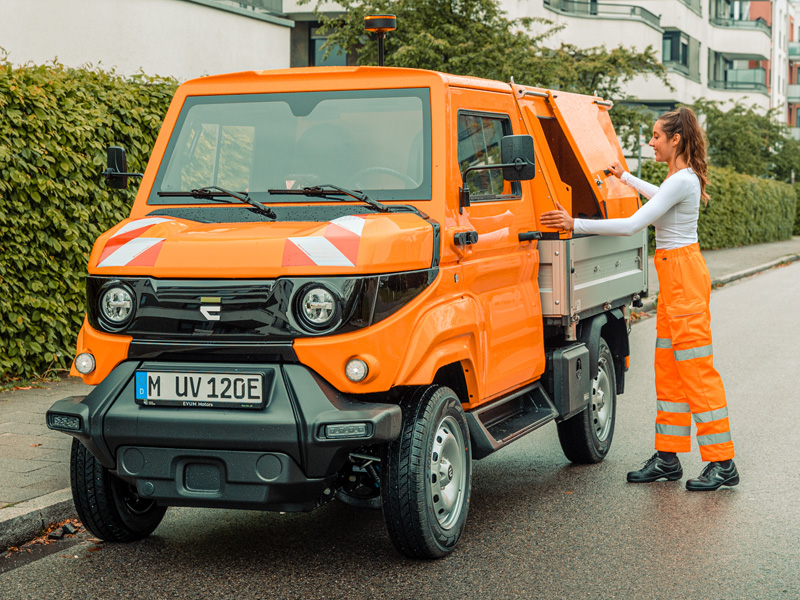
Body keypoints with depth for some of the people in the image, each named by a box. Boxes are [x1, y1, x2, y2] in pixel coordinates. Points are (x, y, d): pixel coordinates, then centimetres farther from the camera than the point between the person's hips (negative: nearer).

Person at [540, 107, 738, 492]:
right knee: (668, 369, 11)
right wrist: (625, 178, 48)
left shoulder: (682, 180, -18)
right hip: (674, 274, 10)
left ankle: (722, 463, -1)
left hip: (684, 273, -10)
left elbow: (633, 225, -23)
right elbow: (661, 197, 38)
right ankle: (668, 458, 17)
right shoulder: (682, 177, 12)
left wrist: (576, 224, -20)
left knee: (696, 369, -6)